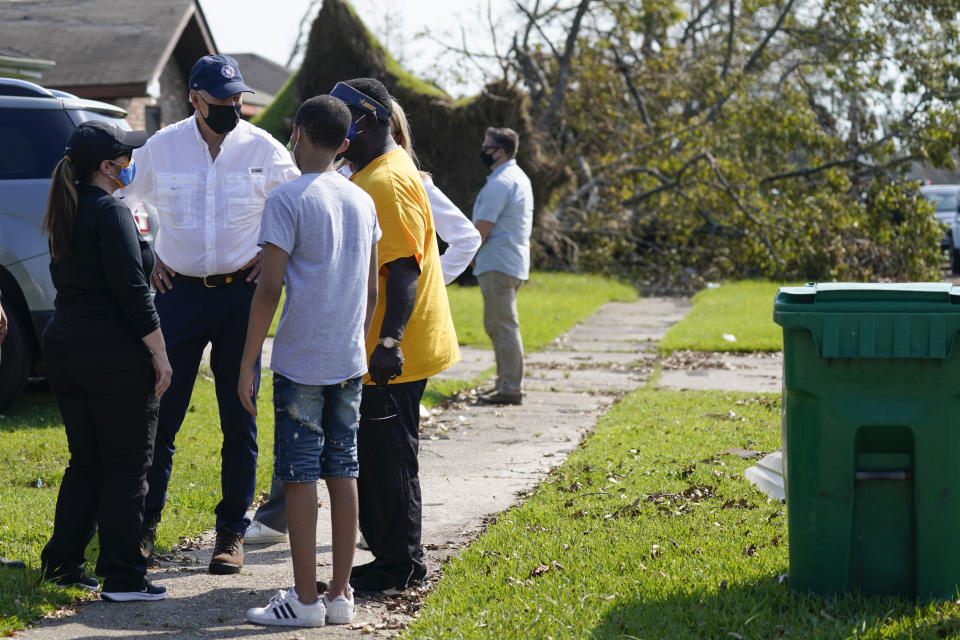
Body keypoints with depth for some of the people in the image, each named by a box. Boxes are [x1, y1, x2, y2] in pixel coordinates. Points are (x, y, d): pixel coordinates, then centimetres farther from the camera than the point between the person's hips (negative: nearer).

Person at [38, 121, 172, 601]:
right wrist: (159, 354, -13)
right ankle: (121, 577, 3)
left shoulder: (66, 210, 12)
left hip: (63, 347, 8)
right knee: (126, 467, 0)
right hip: (114, 356, -8)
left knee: (86, 462, 17)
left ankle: (62, 562, 19)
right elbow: (131, 291, -19)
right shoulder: (110, 211, -15)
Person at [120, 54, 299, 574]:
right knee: (162, 413, 0)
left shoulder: (262, 149, -3)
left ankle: (232, 532, 14)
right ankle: (144, 525, 12)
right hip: (179, 293, 0)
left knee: (239, 419, 4)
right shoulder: (162, 147, -2)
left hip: (241, 293, 0)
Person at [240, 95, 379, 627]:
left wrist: (247, 364, -9)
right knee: (342, 471, 9)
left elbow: (269, 288, -13)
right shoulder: (362, 201, 10)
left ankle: (305, 599, 1)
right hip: (348, 362, 6)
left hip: (300, 363, -6)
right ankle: (341, 594, 13)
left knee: (299, 475, -1)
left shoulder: (288, 199, -9)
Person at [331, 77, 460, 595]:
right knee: (371, 456, 15)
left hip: (392, 356, -10)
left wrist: (390, 342, -31)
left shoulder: (389, 181, -18)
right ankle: (390, 558, 24)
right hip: (376, 351, 10)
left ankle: (399, 567, 6)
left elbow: (404, 268, -25)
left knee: (387, 459, -3)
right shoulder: (370, 175, 16)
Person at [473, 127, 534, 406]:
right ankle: (508, 383, 21)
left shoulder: (499, 183, -17)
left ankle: (510, 388, -7)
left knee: (503, 326, -8)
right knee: (498, 325, 17)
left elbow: (481, 229, -19)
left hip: (498, 265, -11)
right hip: (514, 263, 11)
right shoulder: (520, 178, 17)